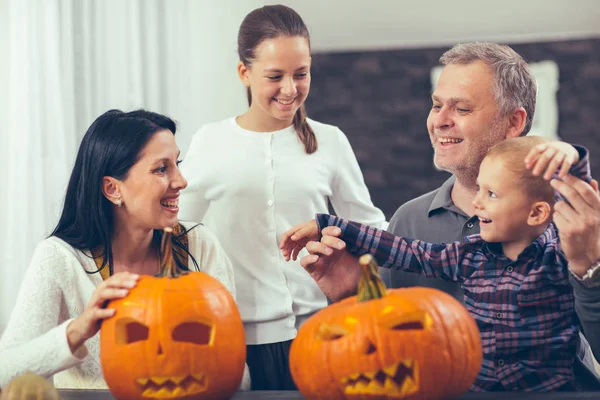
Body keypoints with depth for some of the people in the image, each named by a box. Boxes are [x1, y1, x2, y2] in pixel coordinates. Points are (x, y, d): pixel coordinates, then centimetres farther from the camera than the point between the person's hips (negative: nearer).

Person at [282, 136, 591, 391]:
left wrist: (572, 161, -38)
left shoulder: (556, 254, -5)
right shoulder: (472, 256, 6)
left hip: (548, 389, -3)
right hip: (477, 387, 3)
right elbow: (407, 252, 10)